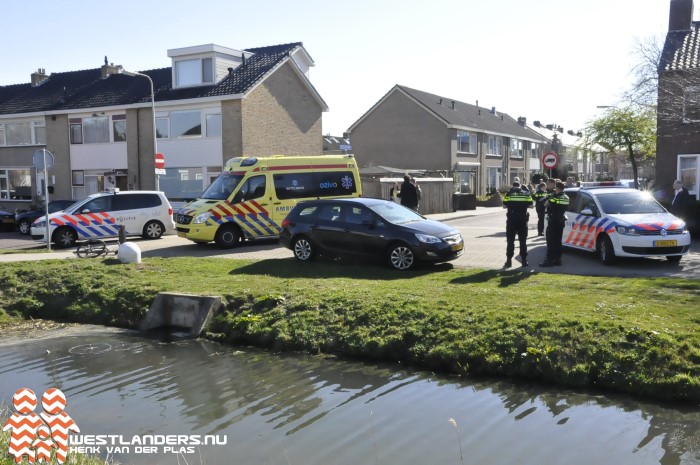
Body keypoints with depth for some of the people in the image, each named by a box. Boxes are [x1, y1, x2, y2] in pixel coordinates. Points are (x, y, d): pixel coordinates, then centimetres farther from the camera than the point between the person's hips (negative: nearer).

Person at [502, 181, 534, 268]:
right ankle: (524, 260, 9)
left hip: (511, 219, -1)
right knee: (523, 241, 9)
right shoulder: (526, 194, 4)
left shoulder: (509, 194, 0)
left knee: (510, 241, 4)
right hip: (523, 220, 1)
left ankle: (509, 261, 0)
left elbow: (504, 205, -3)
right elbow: (530, 206, 0)